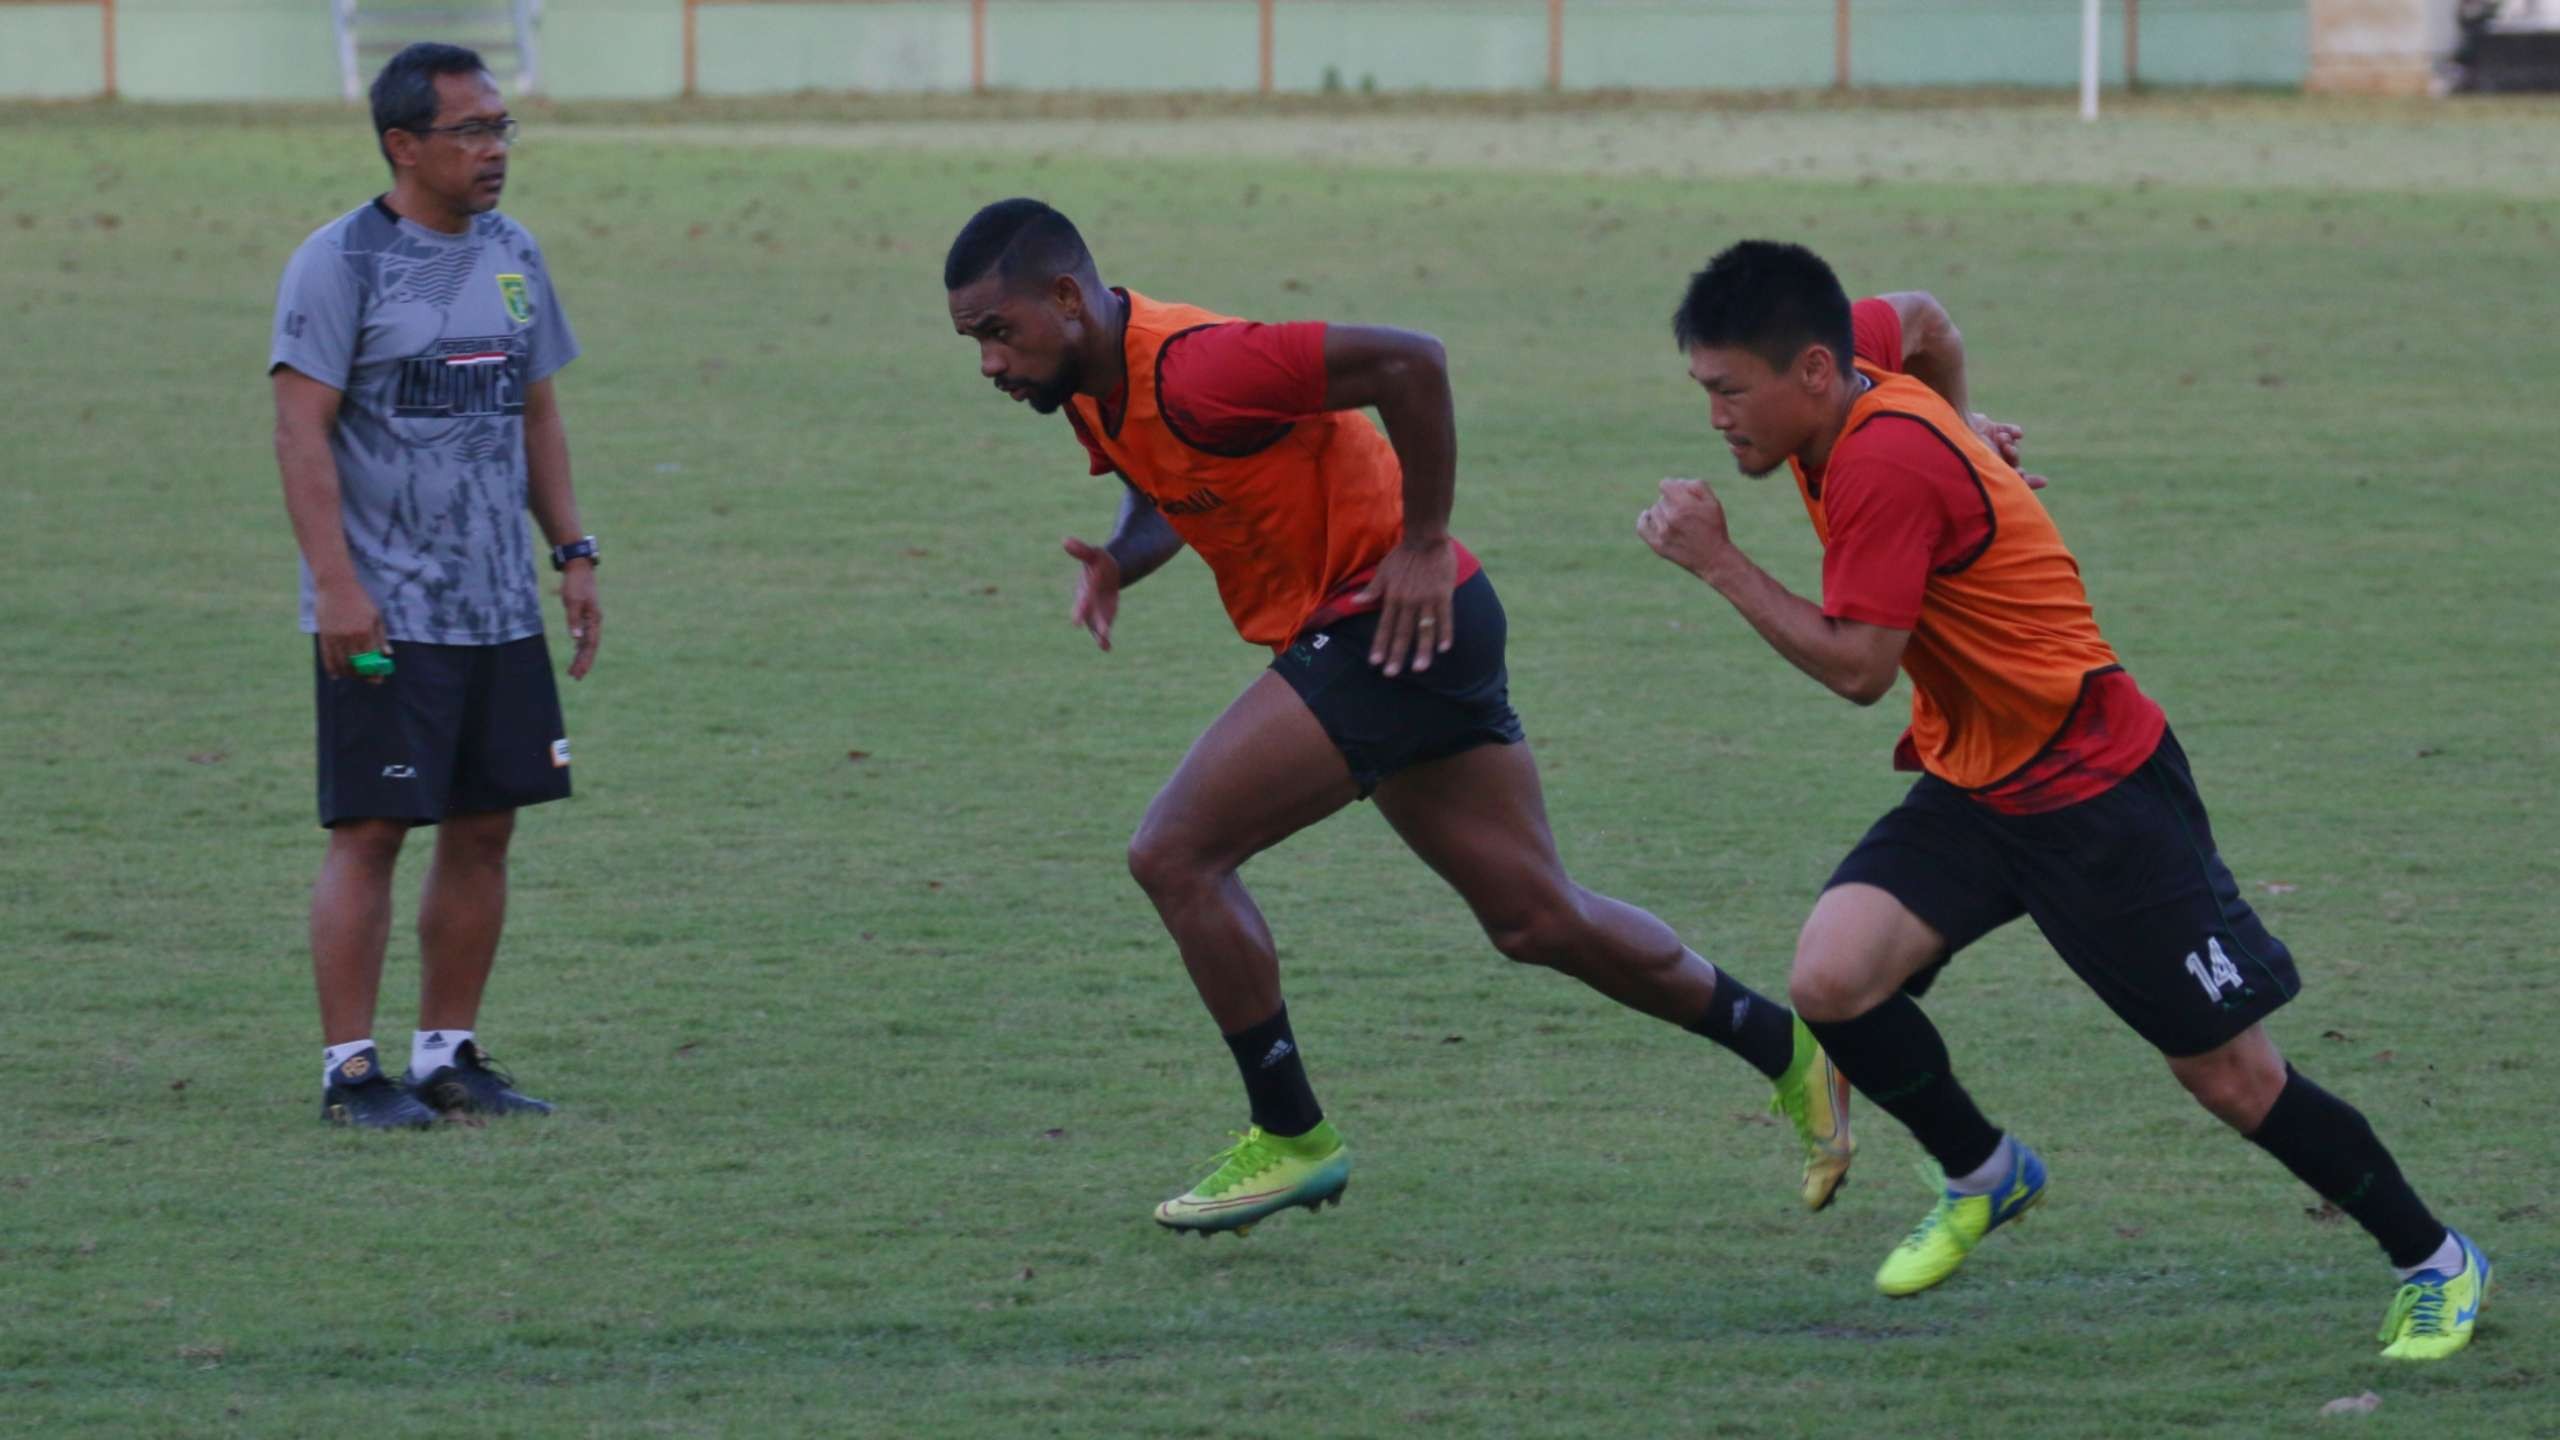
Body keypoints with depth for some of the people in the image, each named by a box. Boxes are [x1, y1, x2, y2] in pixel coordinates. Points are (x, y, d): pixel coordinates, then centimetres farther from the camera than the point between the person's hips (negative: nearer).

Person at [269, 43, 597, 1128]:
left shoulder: (511, 256, 12)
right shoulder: (339, 263, -9)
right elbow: (302, 431, -13)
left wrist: (573, 553, 12)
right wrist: (336, 584, -20)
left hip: (499, 610, 7)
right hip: (383, 618, -7)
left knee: (484, 826, 7)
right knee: (370, 832, -5)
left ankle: (450, 1056, 16)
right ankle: (349, 1070, -1)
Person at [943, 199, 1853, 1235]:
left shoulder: (1188, 370, -25)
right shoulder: (1094, 388, 4)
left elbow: (1407, 362, -29)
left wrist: (1423, 544, -22)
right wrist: (1118, 560, 0)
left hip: (1392, 622, -10)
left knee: (1174, 854, -13)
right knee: (1537, 921, 15)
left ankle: (1290, 1139, -2)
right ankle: (1789, 1052, 27)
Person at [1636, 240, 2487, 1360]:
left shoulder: (1886, 461, -27)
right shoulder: (1853, 374, 0)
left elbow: (1857, 666, -25)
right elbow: (1918, 318, 22)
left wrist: (1718, 564, -20)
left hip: (2096, 792, -8)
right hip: (1970, 787, 8)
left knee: (2228, 1075, -2)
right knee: (1831, 981, -14)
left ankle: (2433, 1263, 17)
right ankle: (1982, 1175, 11)